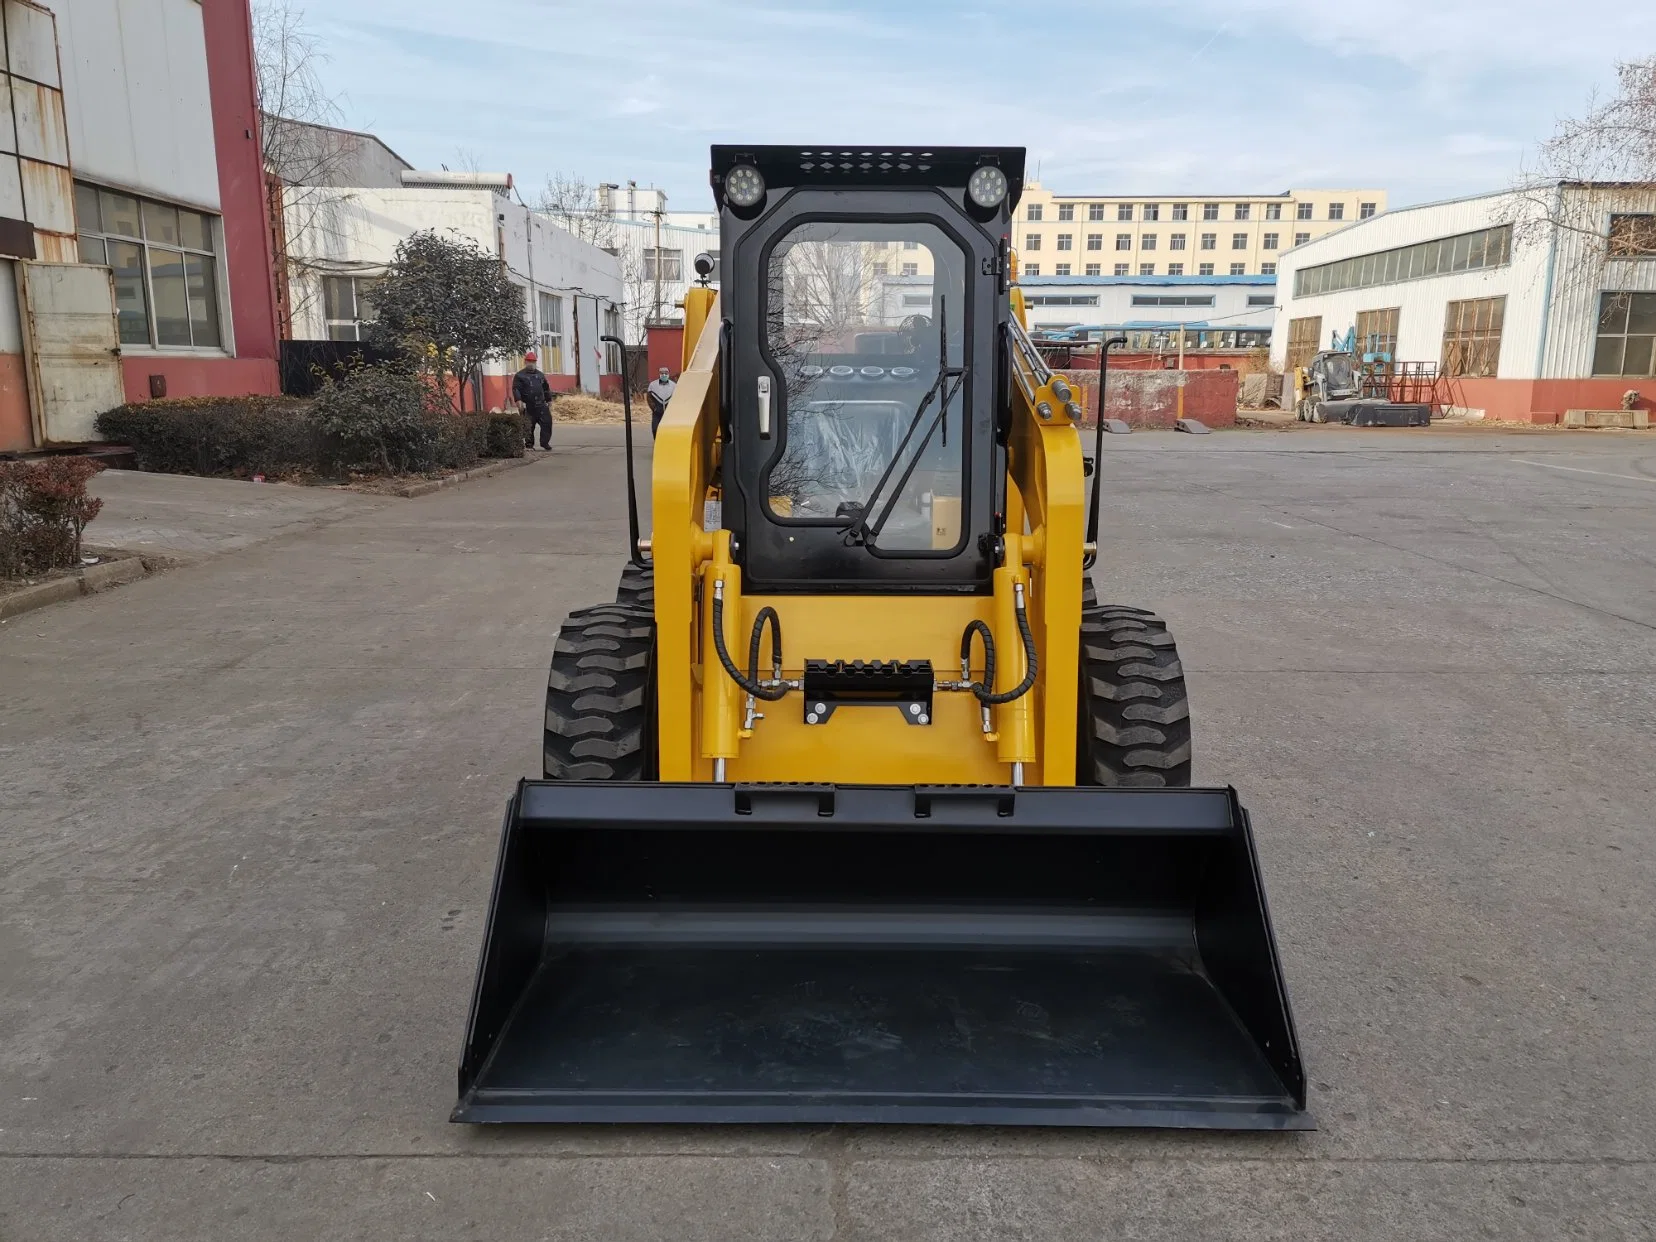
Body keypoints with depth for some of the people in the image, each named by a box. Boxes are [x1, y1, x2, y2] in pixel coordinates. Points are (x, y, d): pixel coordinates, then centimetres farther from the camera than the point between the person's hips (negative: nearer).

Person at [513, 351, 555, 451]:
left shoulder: (540, 374, 17)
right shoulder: (519, 376, 1)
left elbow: (546, 388, 22)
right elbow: (516, 389, -8)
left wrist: (549, 401, 20)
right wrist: (518, 400, -21)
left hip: (541, 405, 4)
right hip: (528, 407, -4)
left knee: (547, 422, -7)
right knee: (529, 427, 2)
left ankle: (545, 443, -1)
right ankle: (529, 445, 12)